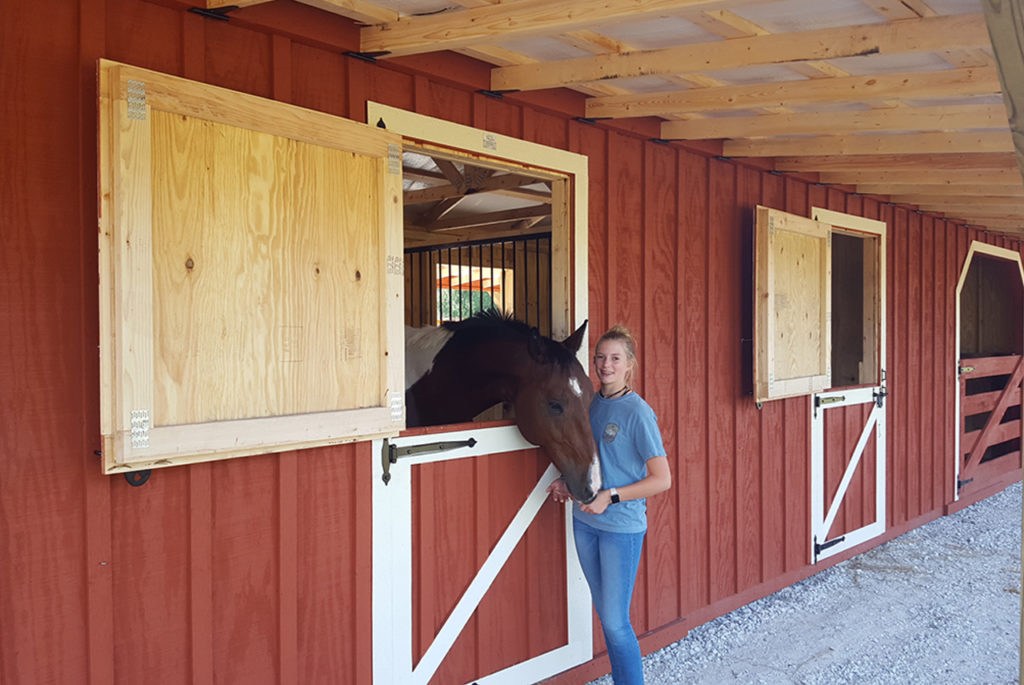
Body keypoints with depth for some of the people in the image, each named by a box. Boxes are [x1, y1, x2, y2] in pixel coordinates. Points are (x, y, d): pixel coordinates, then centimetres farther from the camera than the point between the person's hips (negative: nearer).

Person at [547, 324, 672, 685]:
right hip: (585, 521, 7)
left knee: (615, 622, -3)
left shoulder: (638, 412, -15)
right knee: (604, 612, 17)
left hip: (622, 526, -7)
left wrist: (610, 496, -22)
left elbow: (662, 479, -16)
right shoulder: (592, 404, 6)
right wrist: (568, 482, 3)